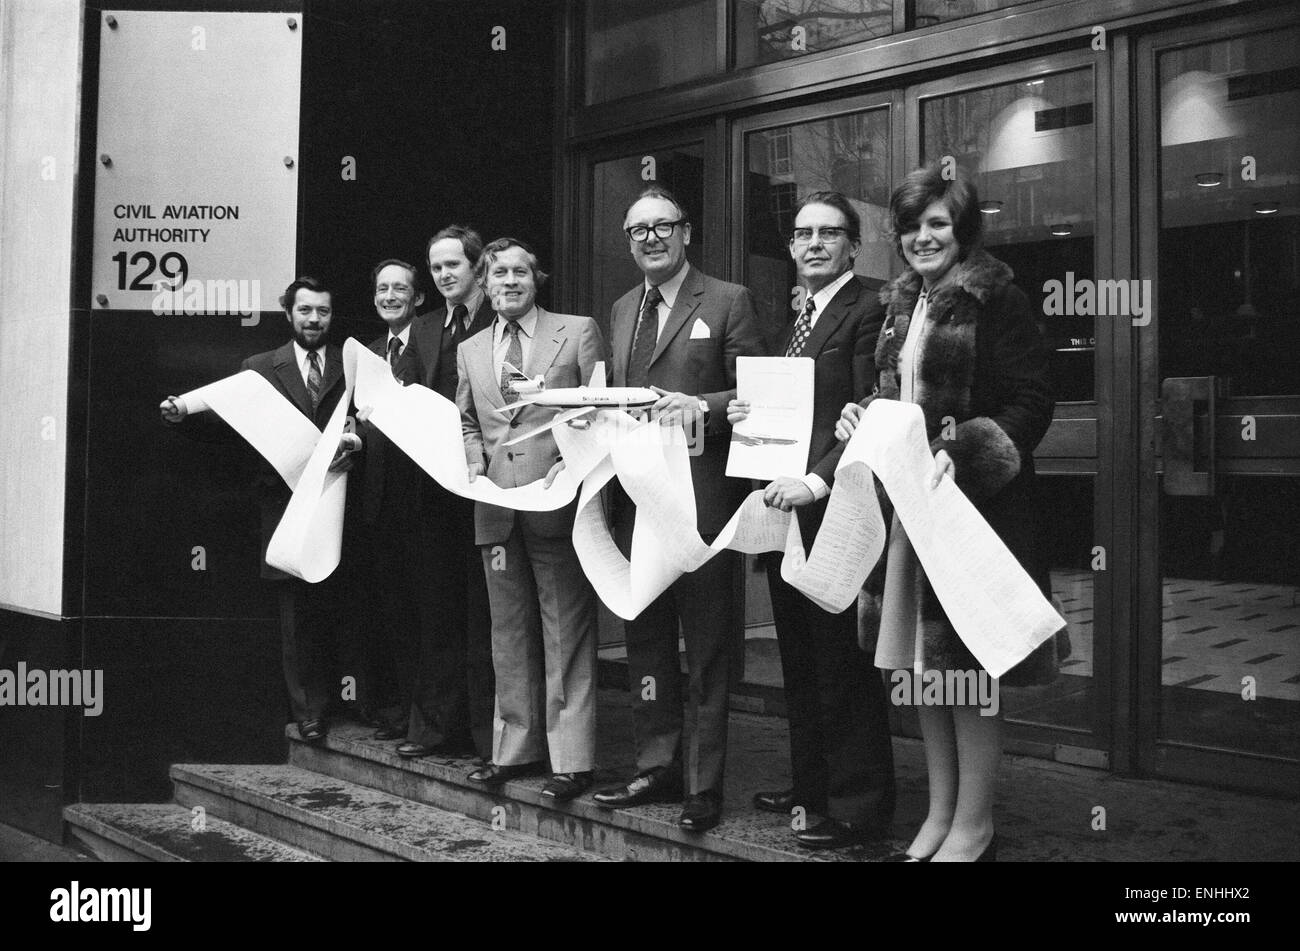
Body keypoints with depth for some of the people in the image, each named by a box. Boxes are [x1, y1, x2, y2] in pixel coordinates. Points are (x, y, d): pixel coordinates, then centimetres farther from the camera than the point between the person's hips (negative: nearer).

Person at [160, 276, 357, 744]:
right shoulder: (260, 368, 10)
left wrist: (354, 443, -20)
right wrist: (183, 412, -12)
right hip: (285, 506, 0)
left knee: (337, 608, 0)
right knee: (296, 614, 2)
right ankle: (308, 713, 9)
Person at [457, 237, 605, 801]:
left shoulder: (579, 332, 2)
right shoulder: (470, 351, 16)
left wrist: (572, 464, -13)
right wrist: (474, 462, 3)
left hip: (557, 501, -5)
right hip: (496, 507, 5)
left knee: (566, 633, -2)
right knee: (509, 633, 12)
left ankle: (572, 760, 2)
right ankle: (515, 750, 22)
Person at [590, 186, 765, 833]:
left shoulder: (728, 302, -2)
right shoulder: (621, 310, 17)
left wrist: (702, 405, -22)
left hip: (700, 495, -6)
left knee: (707, 646, 2)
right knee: (645, 638, 13)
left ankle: (704, 783, 10)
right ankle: (656, 766, 25)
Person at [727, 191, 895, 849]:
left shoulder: (869, 310, -9)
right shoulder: (790, 317, 19)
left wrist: (816, 481, -24)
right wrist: (746, 416, 3)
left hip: (833, 507, -9)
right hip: (784, 503, 9)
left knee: (842, 660, -1)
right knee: (799, 658, 15)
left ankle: (858, 807, 9)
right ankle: (811, 785, 28)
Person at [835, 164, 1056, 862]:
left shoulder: (994, 299, -9)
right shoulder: (902, 303, 14)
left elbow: (1032, 402, -14)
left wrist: (961, 455, -26)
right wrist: (862, 418, 2)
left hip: (971, 499, -8)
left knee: (967, 666, -2)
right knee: (921, 661, 12)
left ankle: (974, 826, 11)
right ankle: (940, 812, 23)